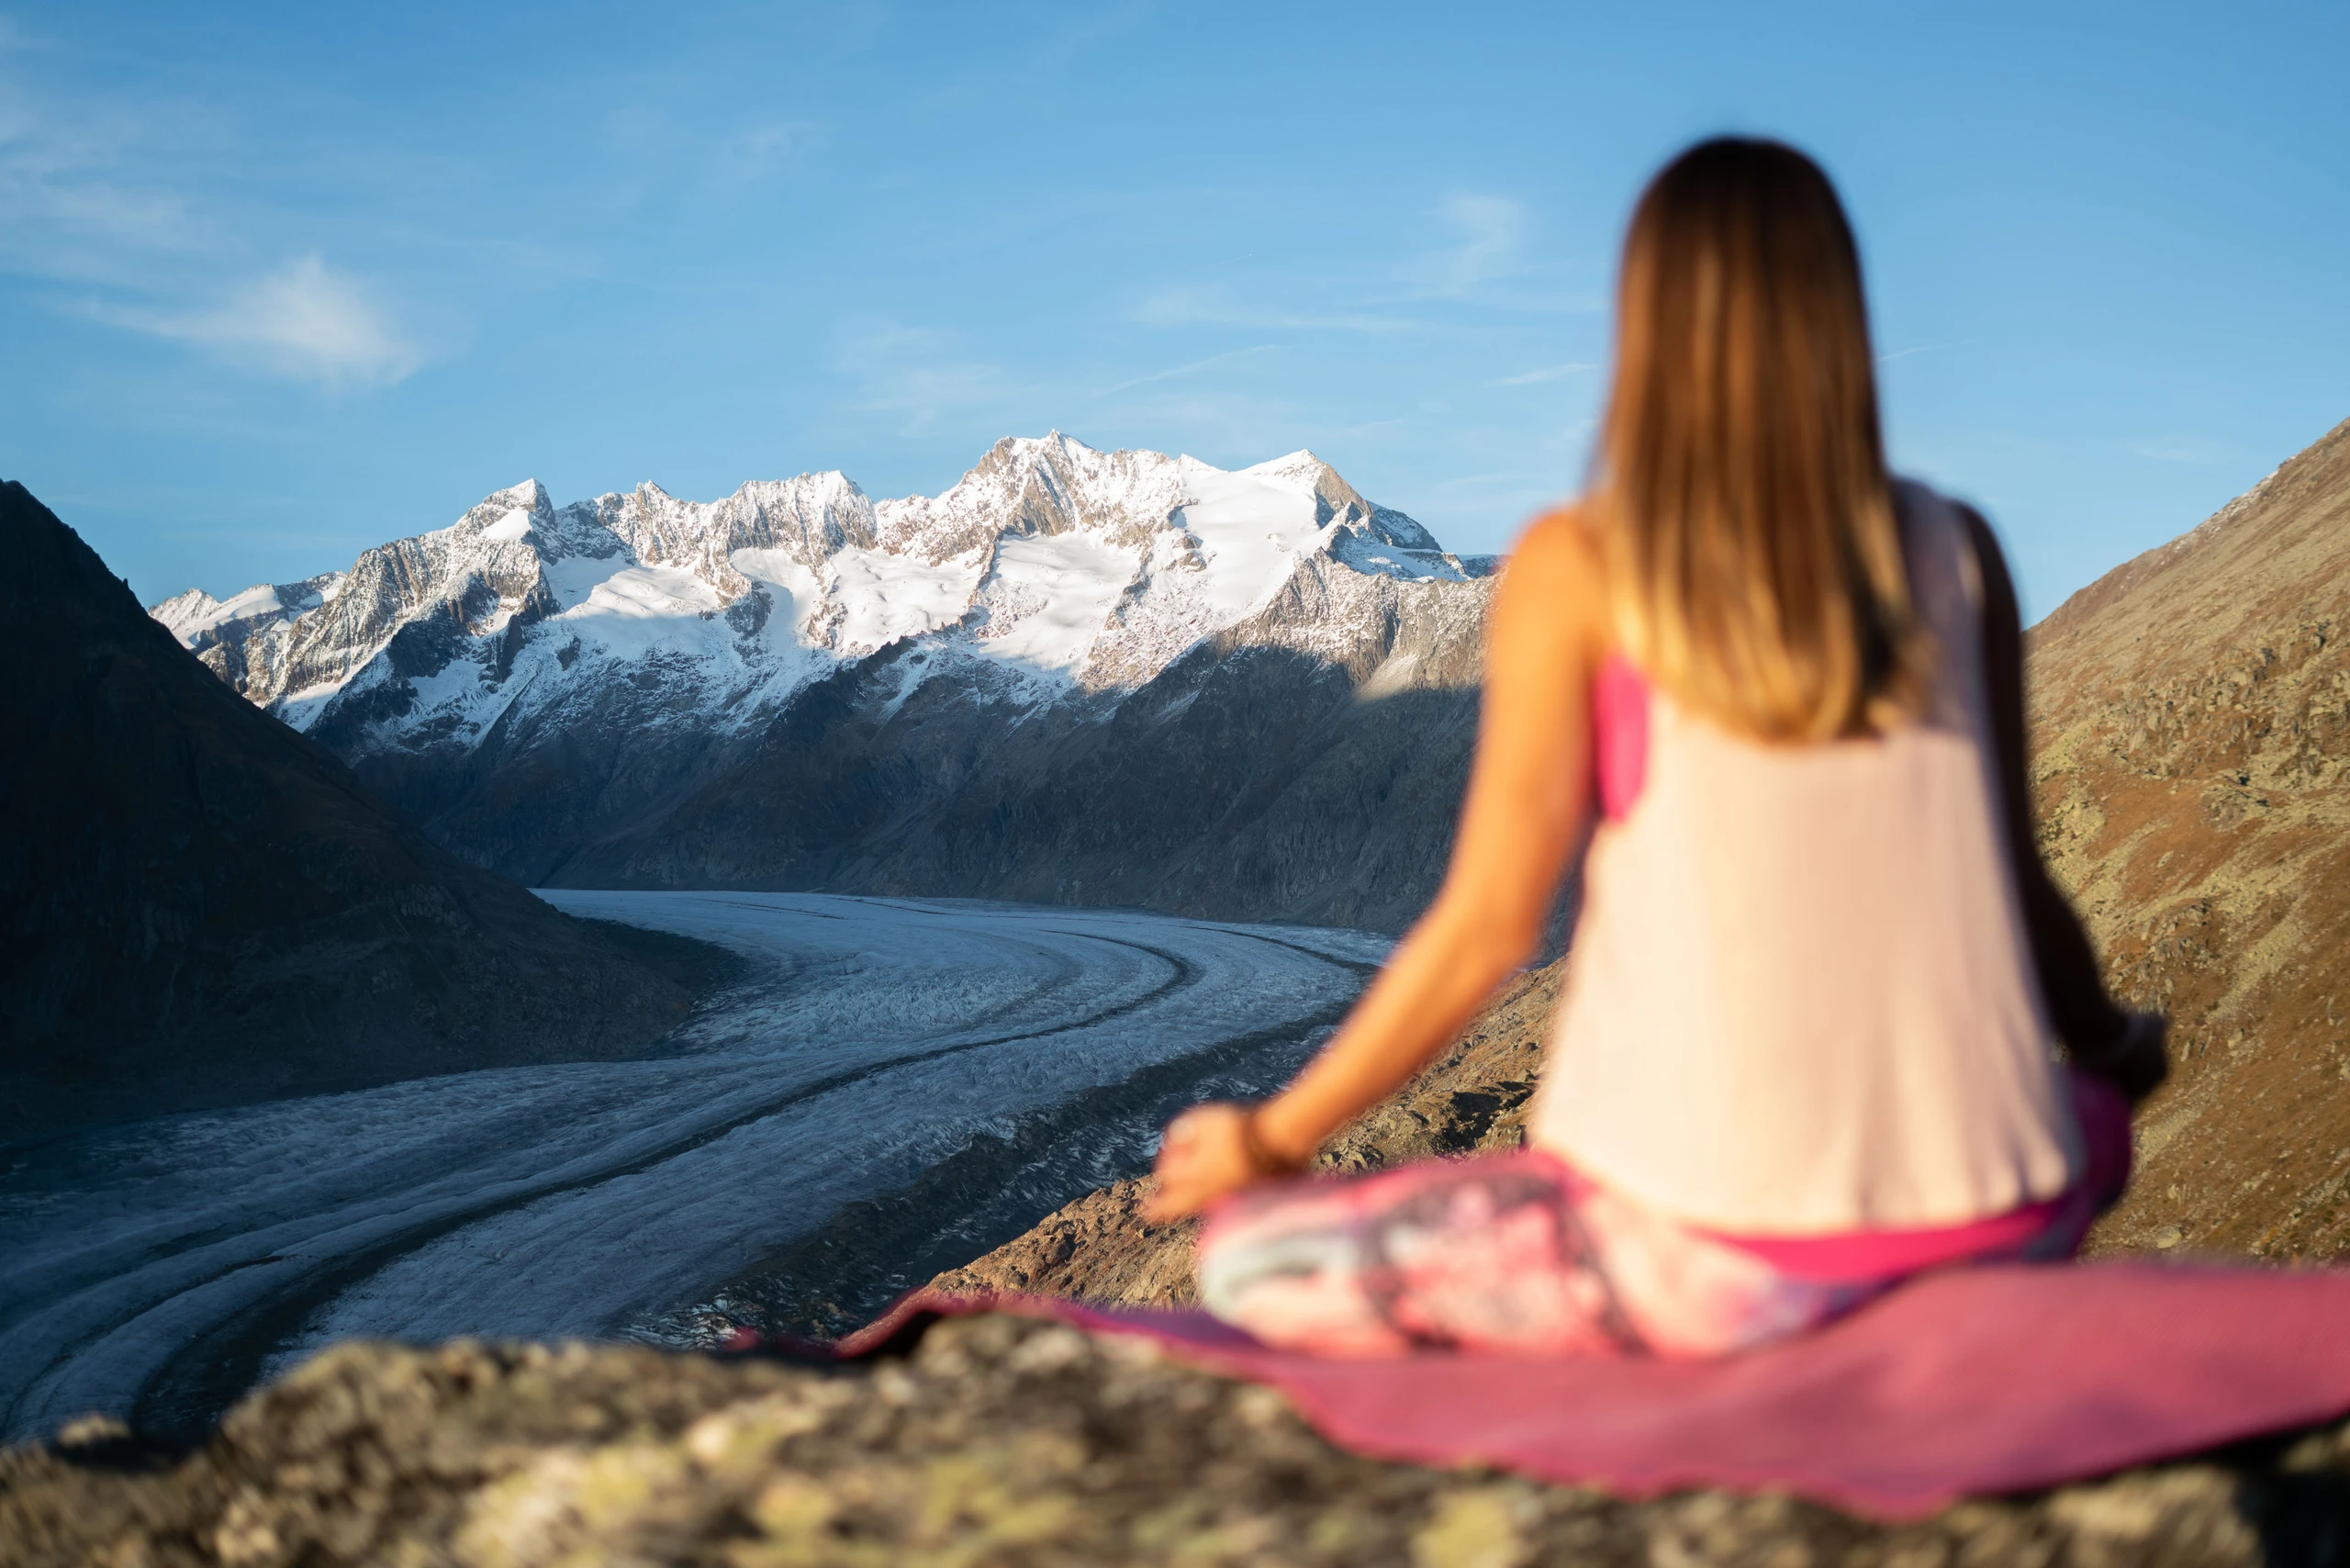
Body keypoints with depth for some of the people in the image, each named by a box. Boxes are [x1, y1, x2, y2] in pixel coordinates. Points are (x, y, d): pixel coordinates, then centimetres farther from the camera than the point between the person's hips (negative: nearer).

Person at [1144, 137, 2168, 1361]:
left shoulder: (1576, 570, -5)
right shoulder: (1956, 554, 4)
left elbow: (1485, 928, -6)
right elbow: (2013, 887, 10)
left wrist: (1269, 1141, 7)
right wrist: (2115, 1050, 32)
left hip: (1727, 1252, -4)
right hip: (1987, 1231, 4)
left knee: (1247, 1262, 8)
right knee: (2093, 1116, 39)